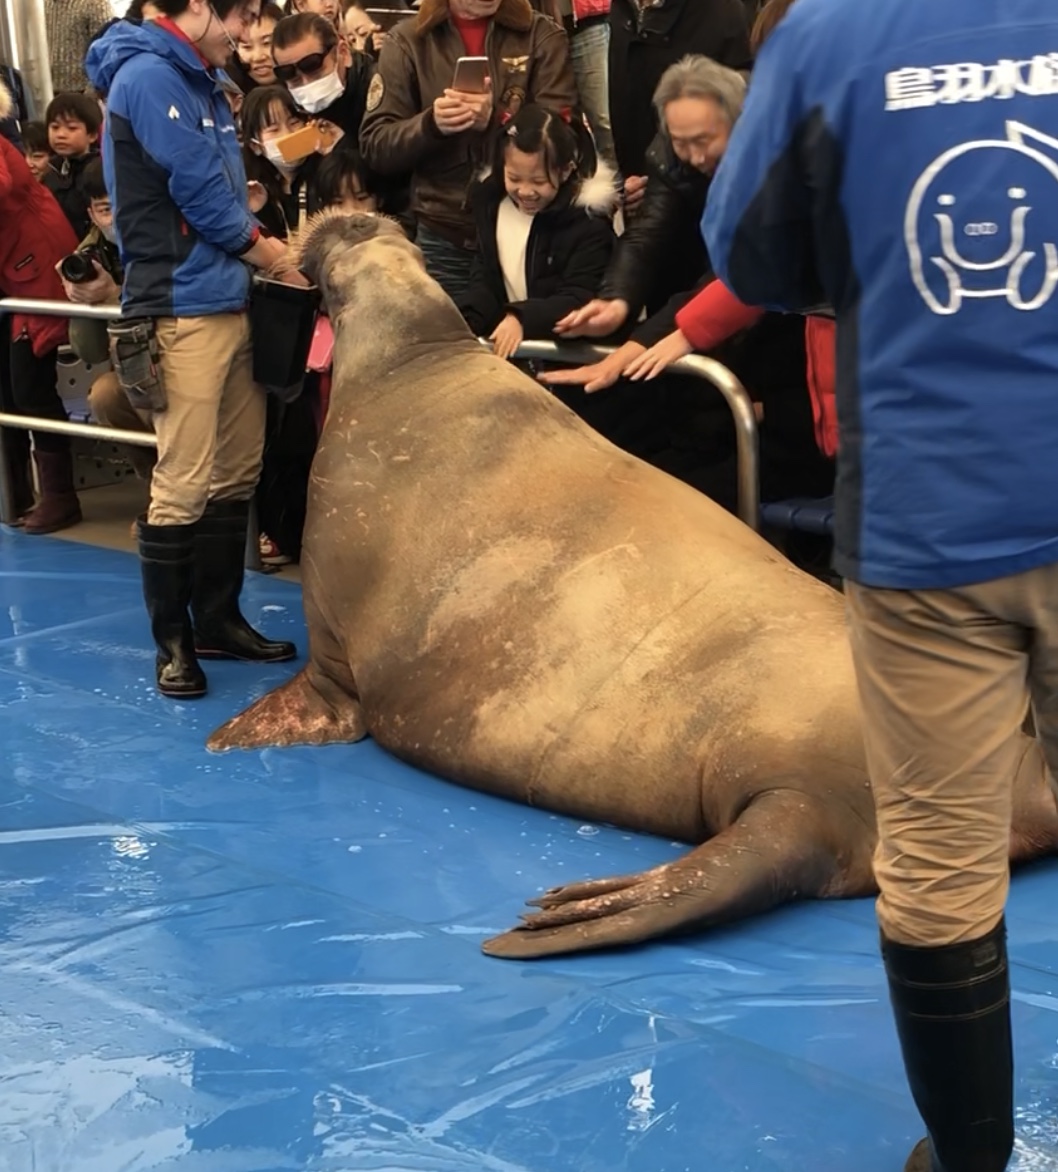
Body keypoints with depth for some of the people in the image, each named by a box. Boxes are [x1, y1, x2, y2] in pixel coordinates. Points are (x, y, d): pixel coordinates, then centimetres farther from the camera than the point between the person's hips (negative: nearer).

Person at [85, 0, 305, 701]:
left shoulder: (201, 82, 17)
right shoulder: (148, 76, -11)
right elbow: (202, 194, -13)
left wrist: (272, 249, 1)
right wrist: (272, 258, 0)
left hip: (228, 302, 9)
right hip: (182, 309, -9)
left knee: (238, 472, 11)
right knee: (184, 484, -6)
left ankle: (218, 619, 21)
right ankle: (173, 639, 5)